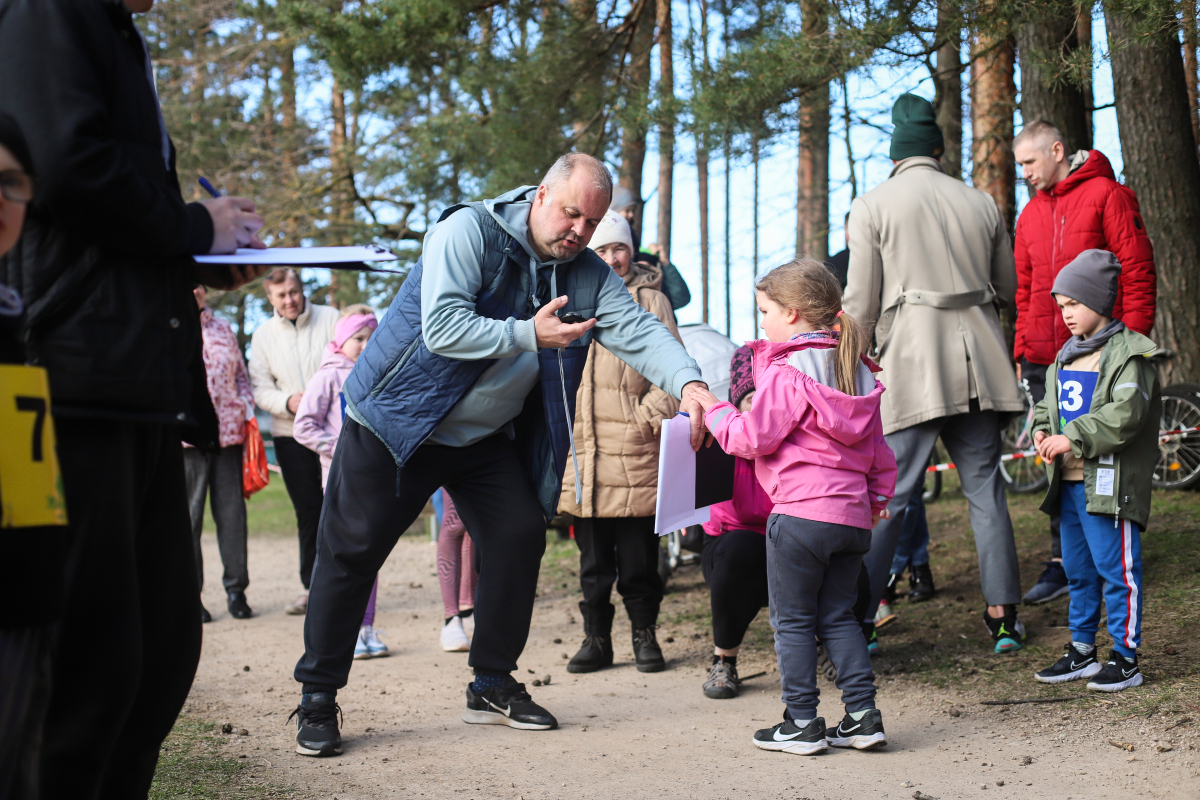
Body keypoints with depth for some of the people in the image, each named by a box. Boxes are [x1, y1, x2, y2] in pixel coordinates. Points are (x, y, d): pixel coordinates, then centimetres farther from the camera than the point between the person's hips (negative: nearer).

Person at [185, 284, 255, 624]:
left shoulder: (223, 328, 18)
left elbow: (241, 376, 21)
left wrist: (247, 411, 8)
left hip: (228, 430, 4)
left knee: (232, 510, 2)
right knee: (188, 515, -1)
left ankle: (236, 589, 10)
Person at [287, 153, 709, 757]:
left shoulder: (588, 276, -2)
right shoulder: (469, 232, -19)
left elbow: (638, 330, -16)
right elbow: (441, 328, -29)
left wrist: (688, 383, -34)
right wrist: (529, 335, -30)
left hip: (487, 436, 5)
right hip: (397, 420, -5)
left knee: (521, 537, -3)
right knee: (351, 551, -4)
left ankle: (492, 685, 13)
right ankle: (317, 698, 7)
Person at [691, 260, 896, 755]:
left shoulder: (786, 372, -11)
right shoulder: (857, 371, 13)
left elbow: (753, 438, -12)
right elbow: (876, 445, 19)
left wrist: (713, 409, 2)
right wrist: (878, 493, 29)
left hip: (800, 514, -7)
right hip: (854, 517, 7)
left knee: (792, 621, 4)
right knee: (838, 617, 15)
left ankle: (802, 724, 7)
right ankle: (863, 716, 11)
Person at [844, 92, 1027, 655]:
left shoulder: (871, 206, 0)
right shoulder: (981, 203, 11)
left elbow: (860, 304, -3)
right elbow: (1008, 287, 21)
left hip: (912, 362, -3)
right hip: (979, 359, 3)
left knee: (889, 495, -3)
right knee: (985, 488, 8)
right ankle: (1003, 615, 10)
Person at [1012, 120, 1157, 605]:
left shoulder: (1106, 196, -3)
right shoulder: (1031, 214, 16)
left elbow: (1138, 273, -5)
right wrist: (1022, 351, 14)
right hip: (1044, 360, 5)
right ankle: (1063, 562, 10)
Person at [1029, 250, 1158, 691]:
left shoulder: (1128, 354, -11)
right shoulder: (1066, 357, 16)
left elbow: (1126, 414, -20)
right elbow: (1049, 405, 23)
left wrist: (1074, 439, -21)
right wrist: (1042, 431, 1)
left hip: (1109, 485, -8)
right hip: (1069, 482, 9)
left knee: (1117, 571, -4)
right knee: (1078, 570, 16)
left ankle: (1125, 658, 3)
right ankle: (1082, 651, 27)